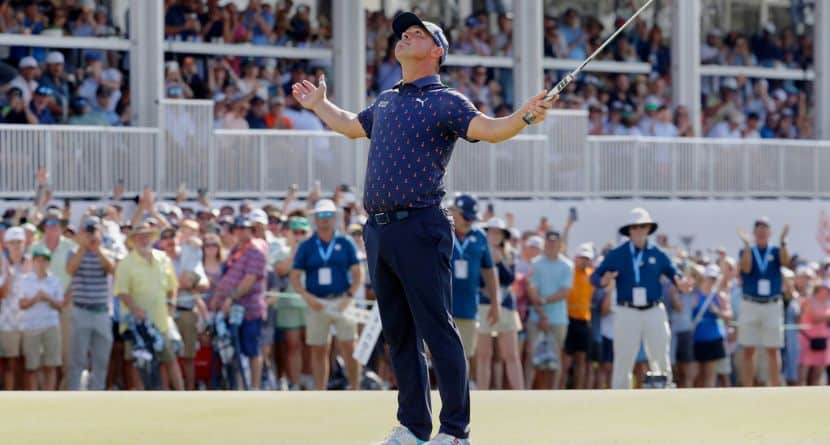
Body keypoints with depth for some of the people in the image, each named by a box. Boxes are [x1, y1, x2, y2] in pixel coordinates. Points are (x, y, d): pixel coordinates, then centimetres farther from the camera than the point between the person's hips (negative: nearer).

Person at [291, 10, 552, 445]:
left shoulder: (446, 102, -2)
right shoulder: (385, 102, 20)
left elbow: (489, 129, -18)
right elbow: (351, 126, 41)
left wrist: (523, 116, -36)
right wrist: (318, 105, 48)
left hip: (419, 229, -8)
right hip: (378, 230, 8)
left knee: (437, 331, -9)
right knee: (398, 333, 12)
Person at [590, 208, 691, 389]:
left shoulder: (657, 254, 7)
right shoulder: (616, 255, 3)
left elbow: (674, 273, 6)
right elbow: (595, 276, -1)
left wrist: (681, 283, -17)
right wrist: (603, 281, -25)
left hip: (654, 312, 2)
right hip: (627, 313, -2)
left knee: (662, 360, 4)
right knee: (623, 362, 1)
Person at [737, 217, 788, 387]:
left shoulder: (776, 252, 7)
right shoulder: (746, 251, 7)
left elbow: (785, 261, -15)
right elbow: (746, 268, -13)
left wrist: (783, 241, -28)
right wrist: (746, 244, -19)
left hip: (773, 305, 0)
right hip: (750, 304, 0)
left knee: (773, 350, 0)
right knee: (748, 350, 1)